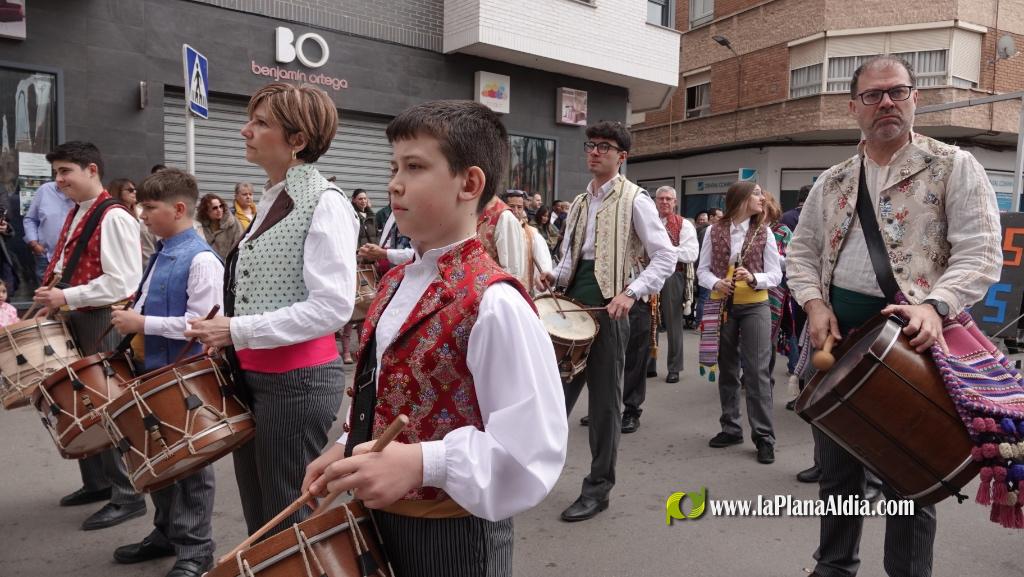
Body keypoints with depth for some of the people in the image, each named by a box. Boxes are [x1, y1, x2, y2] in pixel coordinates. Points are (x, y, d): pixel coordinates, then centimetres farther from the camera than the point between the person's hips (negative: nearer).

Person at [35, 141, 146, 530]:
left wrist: (65, 298, -18)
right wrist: (53, 303, 8)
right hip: (77, 321, 10)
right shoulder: (75, 215, 13)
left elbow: (123, 283, -22)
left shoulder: (114, 218, -16)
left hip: (105, 323, -9)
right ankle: (97, 482, 32)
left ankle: (127, 496, 8)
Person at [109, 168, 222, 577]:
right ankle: (166, 532, 38)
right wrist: (131, 319, 3)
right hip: (156, 370, 9)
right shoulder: (160, 254, 9)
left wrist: (142, 324, -20)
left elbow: (203, 324, -25)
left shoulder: (201, 260, -19)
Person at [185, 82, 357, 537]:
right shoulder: (271, 199, 11)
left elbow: (333, 306, -24)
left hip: (297, 380, -9)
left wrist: (239, 331, -21)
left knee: (288, 520, 8)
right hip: (252, 374, 9)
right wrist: (221, 330, 8)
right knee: (258, 518, 21)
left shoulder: (325, 203, -16)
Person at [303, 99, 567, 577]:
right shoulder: (395, 283, 3)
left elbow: (533, 447, -26)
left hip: (452, 536, -7)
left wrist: (422, 462, -30)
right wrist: (347, 448, 2)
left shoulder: (493, 302, -24)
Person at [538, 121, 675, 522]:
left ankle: (598, 488, 17)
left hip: (608, 304, -6)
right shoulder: (580, 202, 15)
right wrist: (555, 276, 1)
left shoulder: (634, 199, -5)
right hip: (573, 301, 6)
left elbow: (666, 256, -11)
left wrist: (631, 293, -23)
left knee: (604, 398, 3)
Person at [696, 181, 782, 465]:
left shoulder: (764, 233, 0)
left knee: (757, 371, -5)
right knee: (727, 370, 11)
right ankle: (731, 428, 24)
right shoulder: (714, 231, 1)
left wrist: (754, 278, -21)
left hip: (755, 306, -1)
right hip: (722, 305, 2)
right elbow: (703, 269, 3)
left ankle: (764, 436, 2)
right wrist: (715, 283, -18)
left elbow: (776, 274, -1)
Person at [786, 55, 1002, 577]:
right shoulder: (832, 182, 12)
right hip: (838, 335, 5)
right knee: (836, 465, 16)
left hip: (910, 338, -4)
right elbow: (802, 252, 15)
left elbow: (979, 253, -9)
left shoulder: (954, 167, -1)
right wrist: (814, 304, -3)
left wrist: (933, 305, -26)